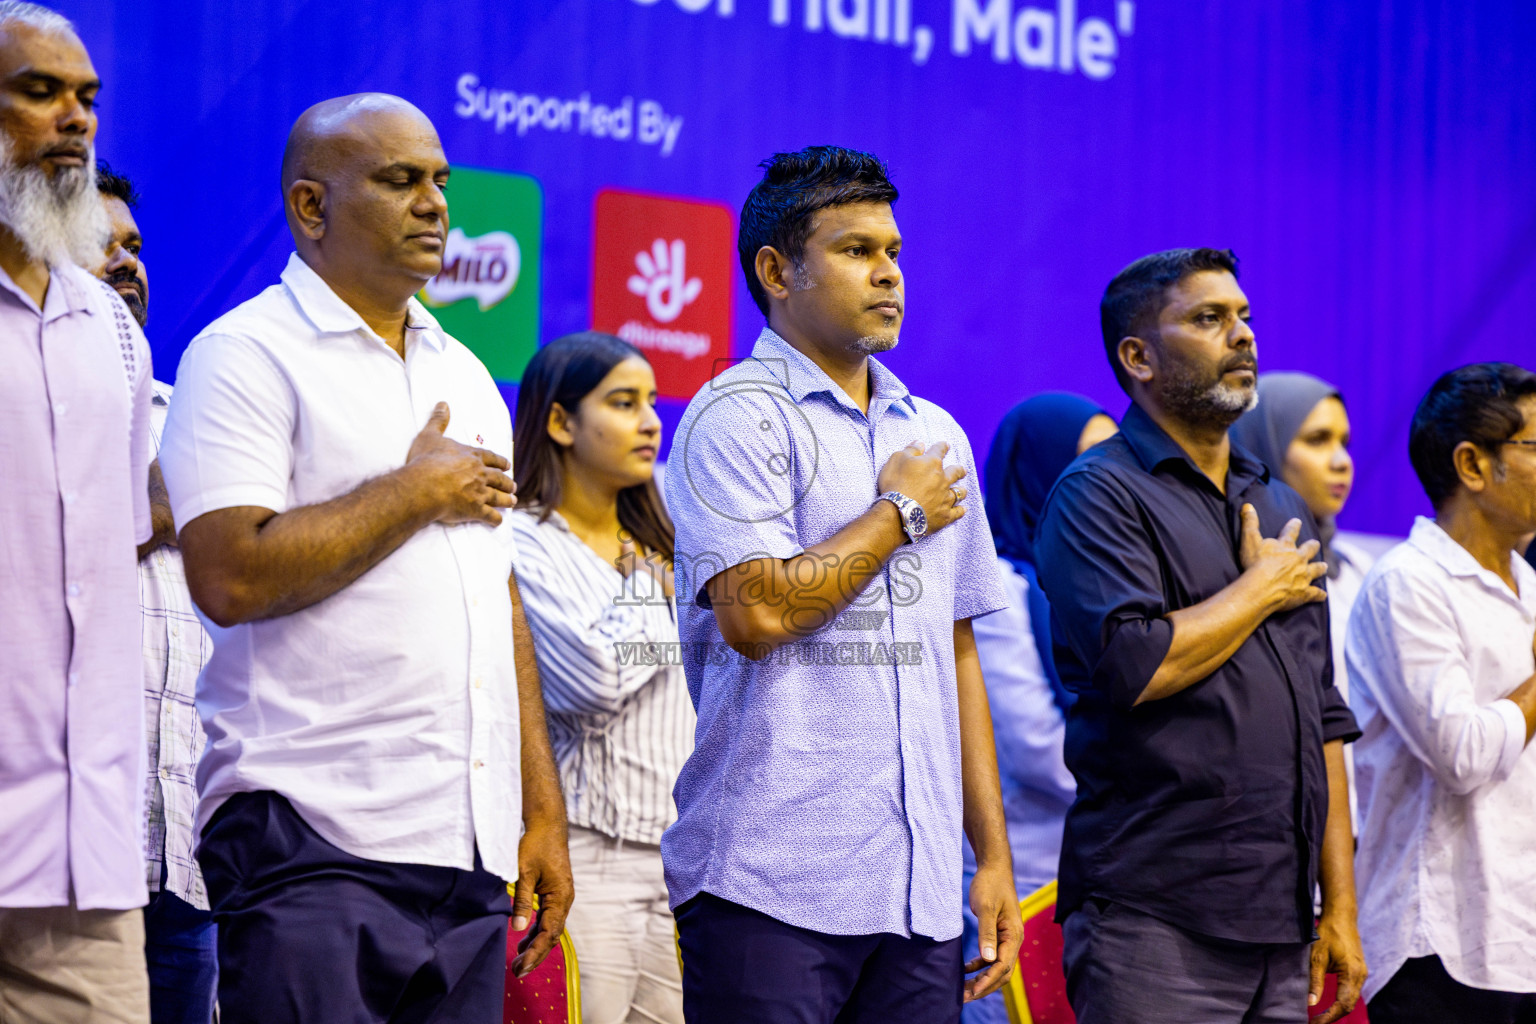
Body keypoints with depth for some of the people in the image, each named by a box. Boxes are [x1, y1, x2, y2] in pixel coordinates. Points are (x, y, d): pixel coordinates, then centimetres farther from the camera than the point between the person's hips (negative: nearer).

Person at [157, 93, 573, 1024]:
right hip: (309, 842, -7)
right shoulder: (247, 354, -3)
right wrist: (418, 492, -6)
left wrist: (543, 811, 15)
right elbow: (231, 576, -17)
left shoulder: (464, 374, 20)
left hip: (472, 849, 7)